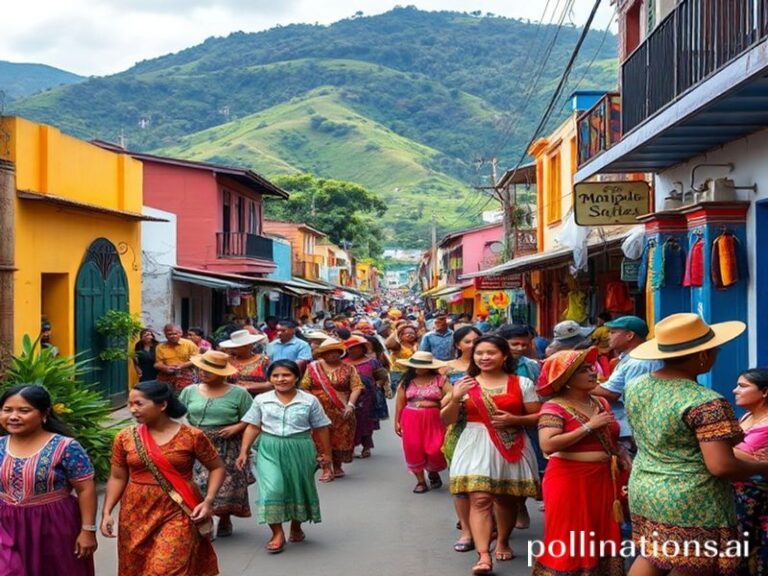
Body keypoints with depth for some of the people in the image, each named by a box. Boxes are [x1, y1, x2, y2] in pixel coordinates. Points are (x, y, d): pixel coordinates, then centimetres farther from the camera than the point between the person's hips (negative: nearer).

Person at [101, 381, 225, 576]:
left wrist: (208, 501, -9)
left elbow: (217, 468, 2)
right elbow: (117, 478, 8)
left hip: (177, 514, -3)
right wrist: (107, 512, -1)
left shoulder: (192, 436, -8)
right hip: (136, 515, 4)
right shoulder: (125, 437, 0)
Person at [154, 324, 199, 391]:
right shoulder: (160, 347, 6)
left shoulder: (189, 344, 0)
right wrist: (166, 368, -17)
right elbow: (158, 363, 5)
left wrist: (182, 365, -14)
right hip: (166, 377, 2)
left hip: (185, 376, -2)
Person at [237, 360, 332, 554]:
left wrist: (326, 453, 6)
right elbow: (252, 428, 3)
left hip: (299, 450, 0)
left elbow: (320, 428, 4)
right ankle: (277, 533, -3)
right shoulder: (261, 400, 1)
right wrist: (244, 452, -2)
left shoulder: (309, 401, -2)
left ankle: (296, 527, 34)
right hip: (269, 450, 0)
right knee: (272, 489, -14)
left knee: (298, 488, 12)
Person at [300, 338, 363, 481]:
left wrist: (350, 405, -15)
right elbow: (304, 388, 2)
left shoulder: (348, 369, 2)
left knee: (340, 438, 6)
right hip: (319, 411, 0)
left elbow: (356, 387, -4)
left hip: (341, 412, 0)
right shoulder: (313, 368, 4)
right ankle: (326, 469, 2)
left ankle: (338, 467, 24)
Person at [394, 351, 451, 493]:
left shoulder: (440, 379, -4)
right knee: (414, 450, 1)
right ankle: (420, 481, 16)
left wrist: (434, 404, -17)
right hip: (411, 421, 2)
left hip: (434, 421, -2)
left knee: (434, 450, -5)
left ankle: (433, 473, 27)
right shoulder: (406, 380, 4)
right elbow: (400, 403, 7)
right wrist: (397, 422, 6)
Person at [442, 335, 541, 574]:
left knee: (507, 499, 12)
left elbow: (539, 417, 2)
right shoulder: (465, 384, 4)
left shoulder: (522, 383, 1)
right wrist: (455, 398, -13)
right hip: (477, 447, 0)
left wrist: (514, 419, -14)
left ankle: (503, 542, 36)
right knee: (479, 500, -12)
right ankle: (483, 556, -17)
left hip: (512, 447, 1)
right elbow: (446, 420, 5)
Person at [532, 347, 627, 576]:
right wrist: (589, 426, -21)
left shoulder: (602, 403, 9)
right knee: (571, 538, 1)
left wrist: (624, 457, 1)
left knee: (602, 535, 13)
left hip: (604, 479, 7)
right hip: (570, 480, -7)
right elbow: (547, 445, -25)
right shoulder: (554, 407, -12)